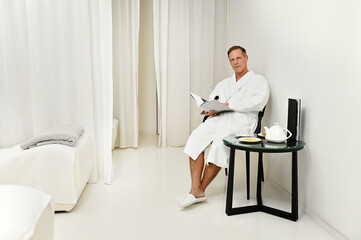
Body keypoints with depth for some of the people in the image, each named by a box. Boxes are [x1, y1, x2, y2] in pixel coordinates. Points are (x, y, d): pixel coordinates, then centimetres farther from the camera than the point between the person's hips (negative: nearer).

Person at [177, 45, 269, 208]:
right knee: (195, 138, -23)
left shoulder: (258, 81, 12)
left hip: (241, 119, -5)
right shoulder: (224, 83, 29)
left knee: (220, 144, -33)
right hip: (218, 118, 5)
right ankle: (195, 189, -22)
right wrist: (209, 109, -4)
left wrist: (229, 105, -12)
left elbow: (258, 102, -8)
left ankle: (201, 190, -17)